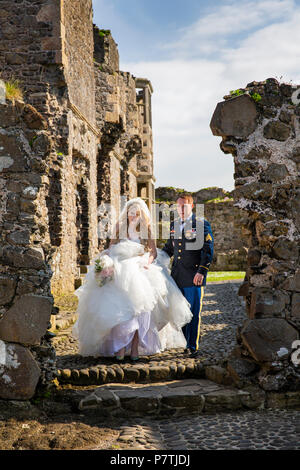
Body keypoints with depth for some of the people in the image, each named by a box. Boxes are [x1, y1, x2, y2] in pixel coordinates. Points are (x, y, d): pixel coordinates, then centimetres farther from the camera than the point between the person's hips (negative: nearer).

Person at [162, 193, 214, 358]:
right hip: (177, 276, 5)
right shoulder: (173, 224, 14)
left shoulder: (202, 225, -3)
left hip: (194, 276, -5)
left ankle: (193, 346, 6)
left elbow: (208, 250, -7)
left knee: (193, 313, -2)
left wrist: (201, 271, -15)